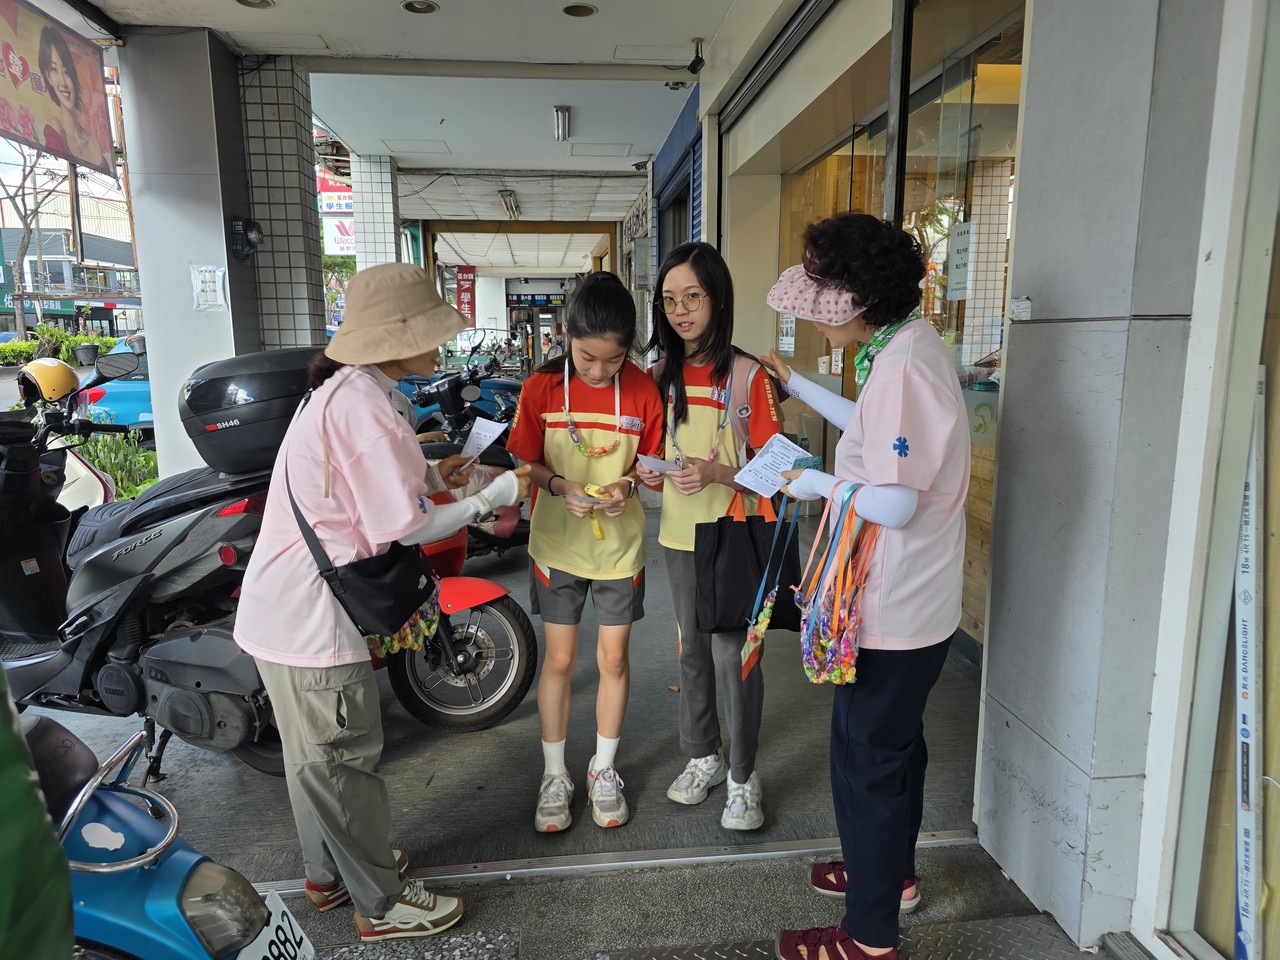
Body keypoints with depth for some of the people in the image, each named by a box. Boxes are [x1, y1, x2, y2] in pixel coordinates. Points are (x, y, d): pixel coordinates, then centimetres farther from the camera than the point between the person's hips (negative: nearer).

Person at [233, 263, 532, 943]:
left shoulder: (343, 389, 9)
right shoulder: (366, 405, -23)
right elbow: (401, 527, -22)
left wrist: (430, 477, 9)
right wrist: (495, 497, -13)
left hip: (281, 605, 10)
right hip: (314, 617, -10)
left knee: (314, 752, 23)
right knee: (344, 758, 6)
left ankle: (329, 873, 43)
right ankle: (382, 903, 25)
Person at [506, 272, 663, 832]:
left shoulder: (642, 390, -8)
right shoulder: (541, 388, -9)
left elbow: (651, 462, 1)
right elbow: (528, 464, -2)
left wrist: (628, 485, -21)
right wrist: (562, 486, -22)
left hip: (620, 545, 1)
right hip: (558, 543, 0)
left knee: (613, 659, 10)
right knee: (559, 660, 9)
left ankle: (604, 771, 31)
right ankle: (554, 775, 27)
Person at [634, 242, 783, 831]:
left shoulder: (747, 374, -11)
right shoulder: (666, 373, 7)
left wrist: (717, 473, -27)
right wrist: (652, 470, -5)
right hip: (680, 534, 6)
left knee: (732, 658, 0)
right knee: (692, 650, 17)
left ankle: (742, 778, 20)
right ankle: (703, 756, 36)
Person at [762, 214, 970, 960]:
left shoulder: (902, 366, -26)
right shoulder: (912, 344, 6)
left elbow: (895, 503, -29)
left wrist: (816, 484, -13)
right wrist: (796, 384, 19)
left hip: (893, 611, -10)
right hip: (913, 600, 10)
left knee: (867, 760, 6)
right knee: (896, 743, 25)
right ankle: (894, 873, 47)